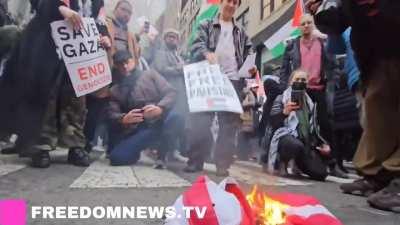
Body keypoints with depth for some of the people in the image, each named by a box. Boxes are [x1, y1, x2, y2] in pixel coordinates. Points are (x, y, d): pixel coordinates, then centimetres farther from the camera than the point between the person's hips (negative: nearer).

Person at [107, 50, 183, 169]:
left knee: (175, 118, -35)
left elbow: (171, 93, -1)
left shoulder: (150, 74, 10)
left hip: (160, 121, -1)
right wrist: (123, 119, -22)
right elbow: (112, 114, 3)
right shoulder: (115, 90, 14)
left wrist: (160, 108, -22)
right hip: (137, 130, 2)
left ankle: (161, 154, -10)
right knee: (116, 157, -20)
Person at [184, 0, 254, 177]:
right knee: (201, 120, -5)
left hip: (233, 80, 3)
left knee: (229, 124, -1)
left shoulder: (241, 33, 23)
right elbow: (197, 44, -2)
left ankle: (223, 163, 4)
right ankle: (195, 161, 4)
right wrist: (207, 53, -25)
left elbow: (249, 54, 19)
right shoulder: (207, 26, 14)